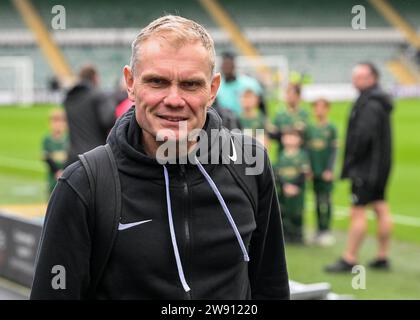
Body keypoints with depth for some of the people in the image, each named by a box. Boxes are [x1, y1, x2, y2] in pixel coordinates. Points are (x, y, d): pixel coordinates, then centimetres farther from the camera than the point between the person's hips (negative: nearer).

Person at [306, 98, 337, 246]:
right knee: (318, 201, 8)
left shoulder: (331, 128, -2)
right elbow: (307, 149, 10)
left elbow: (334, 150, -4)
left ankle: (326, 231, 1)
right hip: (314, 171, 4)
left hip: (326, 172, -4)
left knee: (325, 201, -5)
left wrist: (329, 169, -9)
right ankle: (319, 230, 15)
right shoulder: (310, 128, 8)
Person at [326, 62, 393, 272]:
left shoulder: (370, 105, -19)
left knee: (358, 211, -6)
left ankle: (349, 259, -2)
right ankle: (383, 257, 19)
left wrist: (351, 160, -15)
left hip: (366, 167, -10)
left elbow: (363, 135, -28)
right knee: (381, 209, 12)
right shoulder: (380, 102, 13)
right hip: (380, 166, 10)